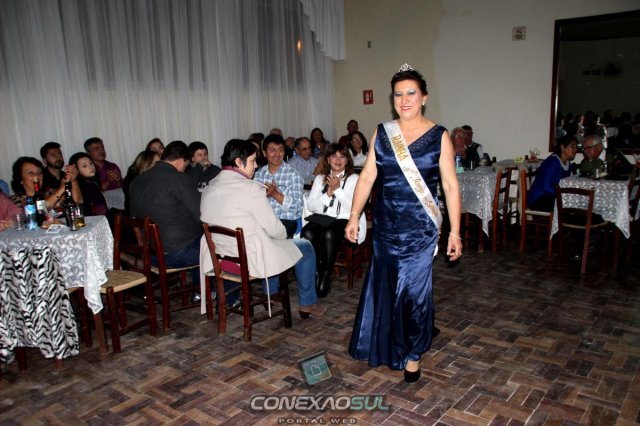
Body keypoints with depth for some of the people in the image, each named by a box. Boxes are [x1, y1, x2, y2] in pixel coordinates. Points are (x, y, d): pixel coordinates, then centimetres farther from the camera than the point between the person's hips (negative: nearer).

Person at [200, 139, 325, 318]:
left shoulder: (208, 189, 3)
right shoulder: (250, 188, -20)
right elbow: (273, 228, -13)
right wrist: (284, 234, 9)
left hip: (218, 258, 8)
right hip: (249, 260, -8)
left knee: (268, 241, 36)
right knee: (305, 247, 14)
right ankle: (307, 303, 26)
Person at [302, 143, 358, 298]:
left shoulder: (354, 179, 9)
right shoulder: (320, 178, 18)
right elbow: (310, 205, 7)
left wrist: (338, 189, -11)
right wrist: (328, 193, -6)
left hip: (342, 220, -2)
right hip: (320, 218, 3)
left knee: (329, 234, -36)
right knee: (307, 233, -32)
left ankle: (325, 275, -18)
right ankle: (313, 273, -15)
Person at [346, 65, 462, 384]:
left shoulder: (438, 136, -4)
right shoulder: (381, 133, 4)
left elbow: (450, 185, -5)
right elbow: (367, 177, 5)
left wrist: (455, 231, -7)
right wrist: (354, 217, 3)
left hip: (420, 228, -3)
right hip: (385, 225, 3)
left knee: (414, 290, 4)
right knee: (384, 285, 14)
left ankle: (413, 354, 26)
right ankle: (387, 346, 37)